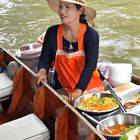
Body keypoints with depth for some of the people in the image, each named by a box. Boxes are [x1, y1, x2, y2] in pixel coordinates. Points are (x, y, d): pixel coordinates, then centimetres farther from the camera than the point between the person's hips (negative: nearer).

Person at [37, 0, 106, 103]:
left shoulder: (91, 34, -12)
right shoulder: (52, 33, -4)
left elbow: (90, 64, -22)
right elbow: (45, 59, 1)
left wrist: (79, 90, -36)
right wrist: (42, 71, -22)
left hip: (91, 87, -1)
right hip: (64, 90, 2)